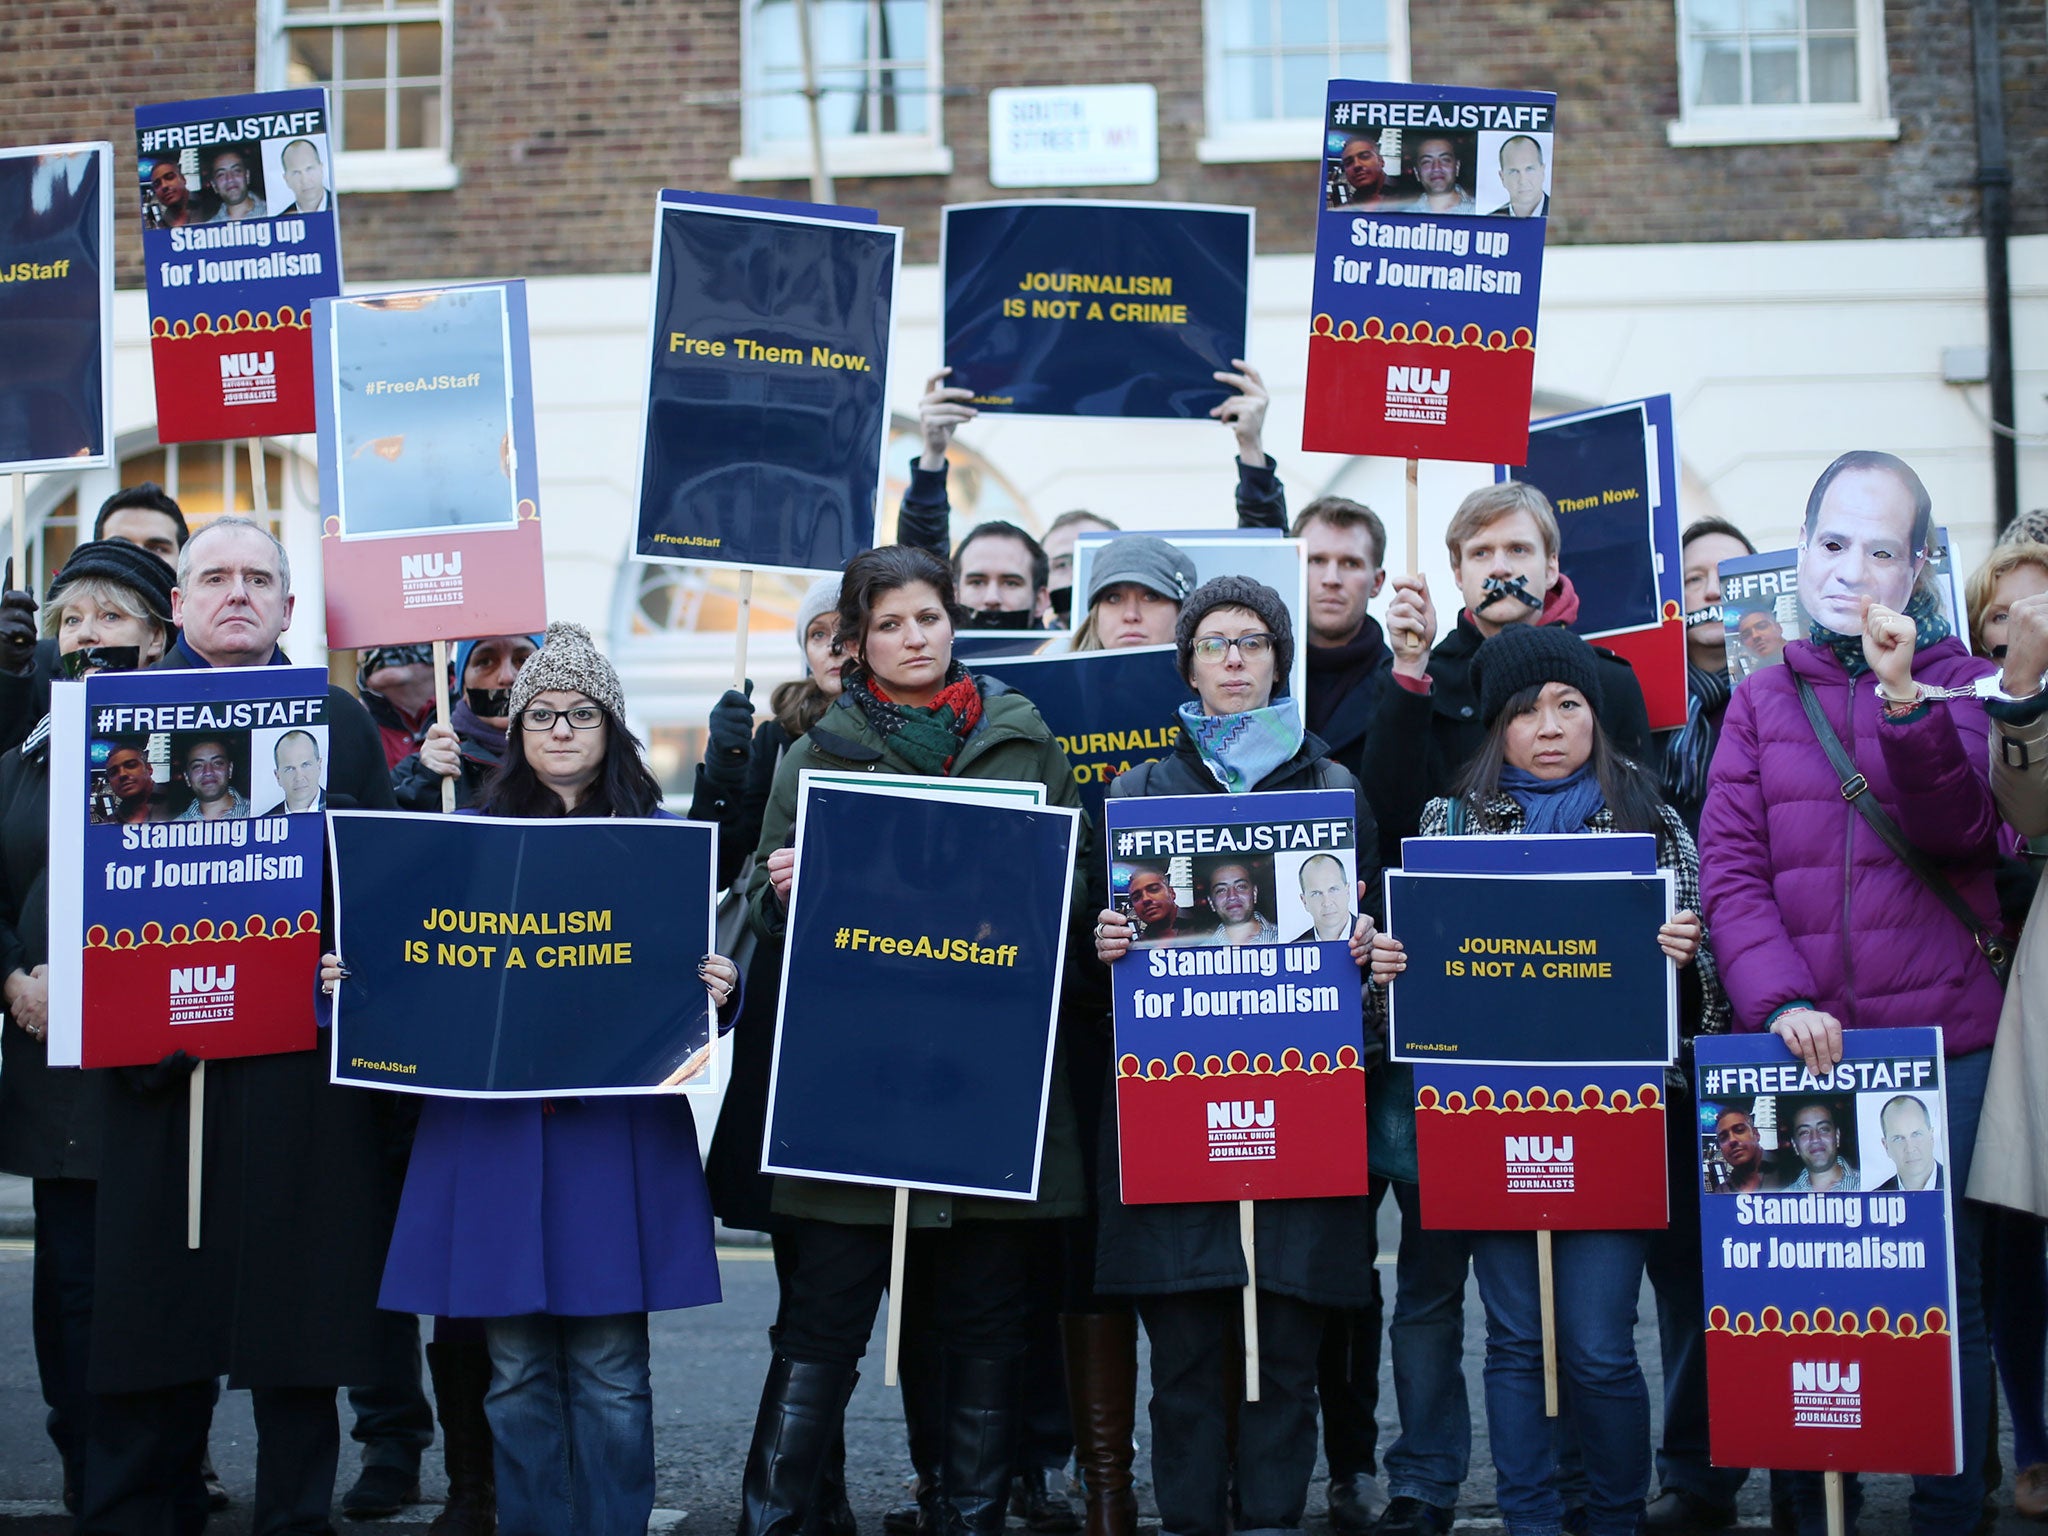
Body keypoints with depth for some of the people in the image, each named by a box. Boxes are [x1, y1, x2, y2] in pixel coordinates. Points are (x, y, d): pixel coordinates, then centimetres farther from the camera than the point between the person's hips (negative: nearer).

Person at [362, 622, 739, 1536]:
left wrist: (719, 988, -16)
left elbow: (697, 970, 6)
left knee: (608, 1366, 1)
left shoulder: (657, 835, 7)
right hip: (494, 1119, 1)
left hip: (617, 1125, -1)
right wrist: (351, 979, -9)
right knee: (517, 1368, 5)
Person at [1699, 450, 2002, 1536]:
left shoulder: (1957, 681, 6)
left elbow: (1958, 827, -13)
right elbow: (1728, 867, 0)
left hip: (1944, 1044, -1)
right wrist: (1779, 1001, -15)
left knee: (1946, 1291, 3)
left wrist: (1905, 698, -29)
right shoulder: (1763, 697, 10)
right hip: (1803, 1044, 1)